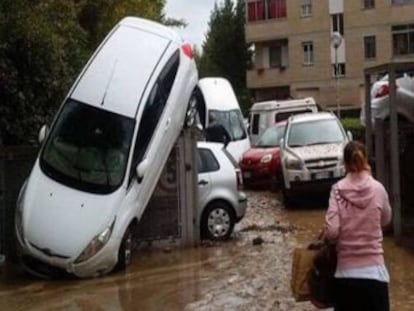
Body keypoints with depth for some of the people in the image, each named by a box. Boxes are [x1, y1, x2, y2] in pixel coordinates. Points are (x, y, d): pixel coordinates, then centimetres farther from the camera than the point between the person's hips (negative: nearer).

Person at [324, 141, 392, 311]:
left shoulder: (337, 190, -6)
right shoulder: (377, 189, -4)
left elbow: (331, 231, -14)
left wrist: (324, 236, 9)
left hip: (346, 272, 0)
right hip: (374, 270, 0)